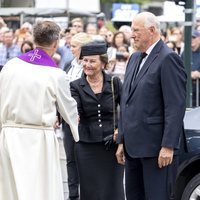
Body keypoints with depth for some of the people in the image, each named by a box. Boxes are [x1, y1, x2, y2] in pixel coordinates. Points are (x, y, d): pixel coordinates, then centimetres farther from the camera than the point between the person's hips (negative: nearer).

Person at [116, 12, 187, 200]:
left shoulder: (168, 59, -11)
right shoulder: (135, 58, 16)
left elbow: (175, 106, -16)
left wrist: (168, 146, -20)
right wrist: (122, 141, 16)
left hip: (156, 147, -8)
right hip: (133, 146, 8)